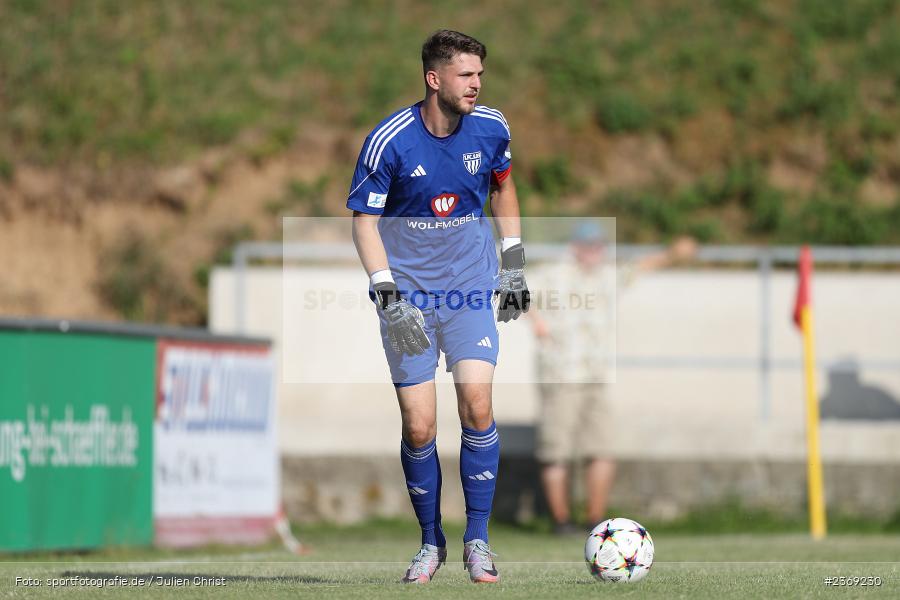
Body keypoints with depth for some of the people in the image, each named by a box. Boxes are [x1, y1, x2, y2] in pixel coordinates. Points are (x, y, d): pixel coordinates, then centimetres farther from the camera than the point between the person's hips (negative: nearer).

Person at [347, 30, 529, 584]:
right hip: (409, 296, -2)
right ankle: (431, 542, 16)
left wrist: (514, 262, 14)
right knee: (419, 428, -4)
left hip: (472, 289, 2)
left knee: (477, 406, -14)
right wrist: (389, 297, -16)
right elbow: (364, 220, -7)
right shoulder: (389, 141, -14)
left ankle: (477, 540, 0)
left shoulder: (490, 128, -3)